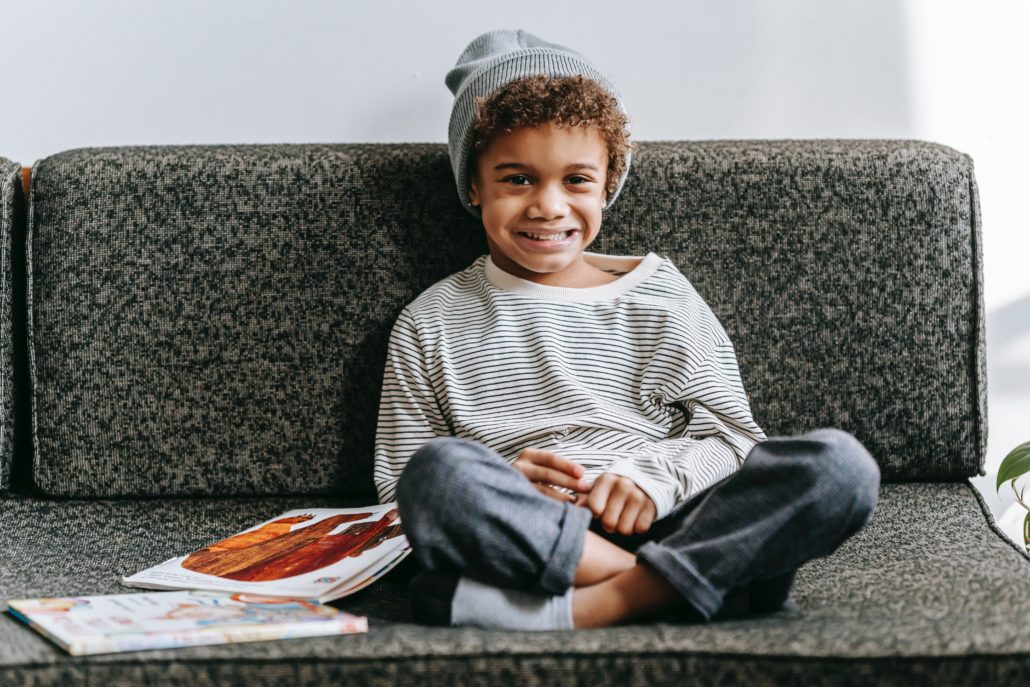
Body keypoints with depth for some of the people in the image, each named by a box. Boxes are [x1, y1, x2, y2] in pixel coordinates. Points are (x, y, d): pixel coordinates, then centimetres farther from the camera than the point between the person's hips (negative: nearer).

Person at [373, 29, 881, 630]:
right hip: (524, 544, -2)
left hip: (661, 525, 2)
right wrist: (505, 486, -10)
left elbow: (731, 435, 11)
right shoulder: (431, 325, 14)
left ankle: (596, 607, -36)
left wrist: (652, 478, -10)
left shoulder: (658, 293, 16)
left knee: (839, 463, -23)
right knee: (438, 468, -34)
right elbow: (399, 487, 10)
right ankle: (662, 585, -30)